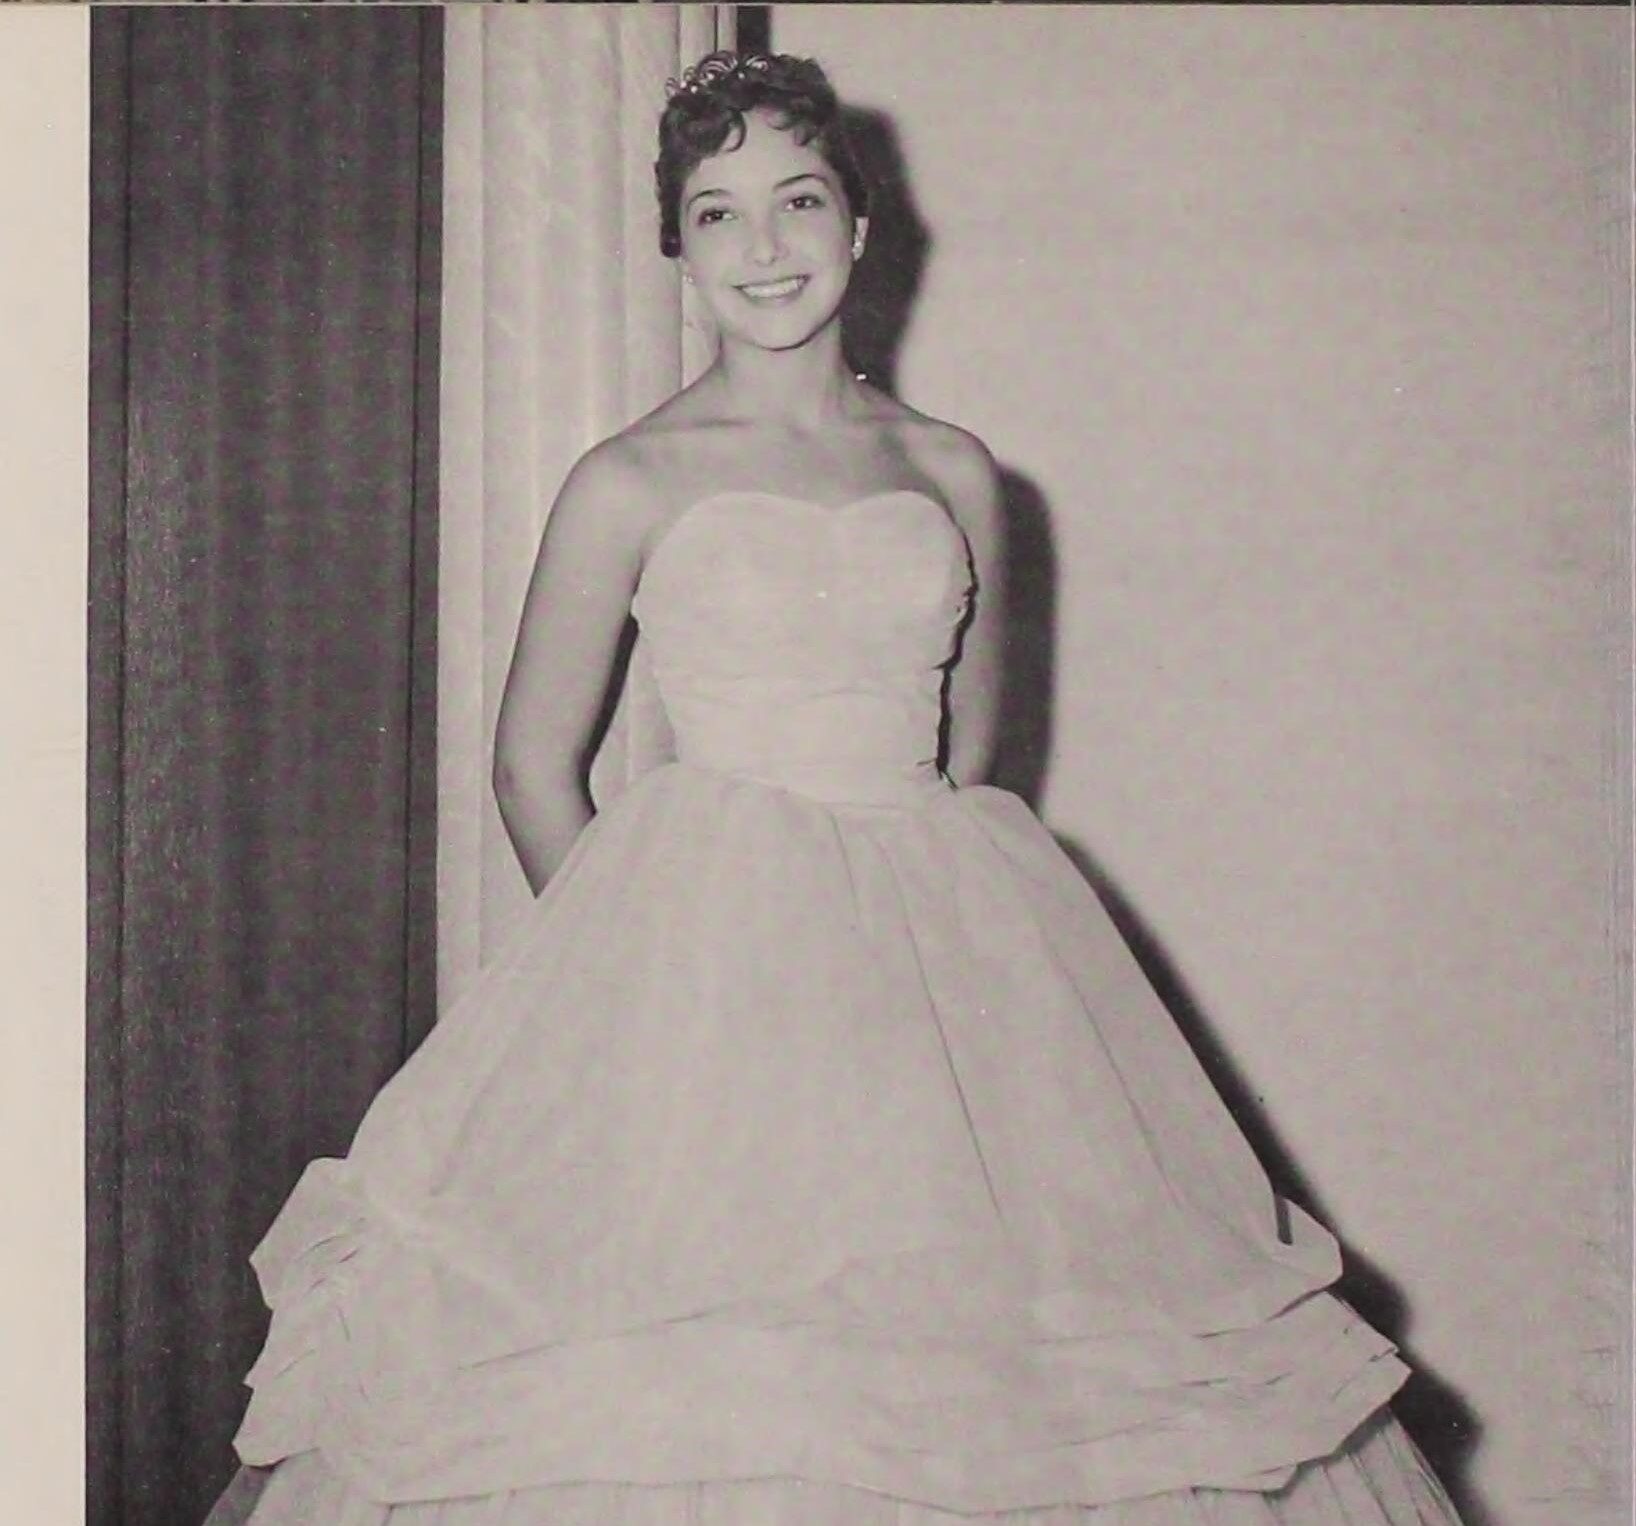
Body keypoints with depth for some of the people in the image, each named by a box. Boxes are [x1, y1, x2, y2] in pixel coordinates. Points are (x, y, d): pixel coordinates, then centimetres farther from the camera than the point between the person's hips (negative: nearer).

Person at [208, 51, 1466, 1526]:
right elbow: (535, 767, 4)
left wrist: (905, 915, 11)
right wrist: (640, 957, 3)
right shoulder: (632, 484, -1)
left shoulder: (954, 473, 9)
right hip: (705, 948, -3)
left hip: (943, 949, 4)